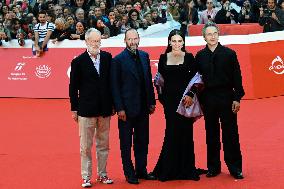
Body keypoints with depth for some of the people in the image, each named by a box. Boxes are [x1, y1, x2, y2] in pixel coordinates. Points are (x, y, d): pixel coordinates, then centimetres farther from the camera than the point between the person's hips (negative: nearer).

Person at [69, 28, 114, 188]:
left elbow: (111, 81, 8)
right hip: (86, 110, -3)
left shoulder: (107, 57, 3)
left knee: (103, 144, 13)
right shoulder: (79, 61, -5)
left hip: (104, 109, 3)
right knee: (86, 146, 3)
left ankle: (102, 174, 24)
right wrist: (74, 109, -3)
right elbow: (73, 87, -2)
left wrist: (112, 104, 6)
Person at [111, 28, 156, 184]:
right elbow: (115, 86, -10)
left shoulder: (144, 56, 8)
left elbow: (149, 80, 12)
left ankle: (141, 170, 25)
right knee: (126, 143, 5)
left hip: (143, 107, 5)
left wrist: (152, 102, 8)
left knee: (142, 141, 13)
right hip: (127, 107, -5)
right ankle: (129, 173, 15)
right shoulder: (118, 60, -9)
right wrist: (119, 108, -14)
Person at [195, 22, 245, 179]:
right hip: (208, 99, 2)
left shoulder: (229, 53, 0)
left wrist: (237, 98, -6)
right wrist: (197, 99, 3)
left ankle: (235, 167, 9)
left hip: (227, 98, -2)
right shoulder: (200, 56, 5)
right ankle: (213, 166, 17)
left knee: (230, 133, 1)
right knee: (211, 134, 8)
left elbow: (237, 78, 0)